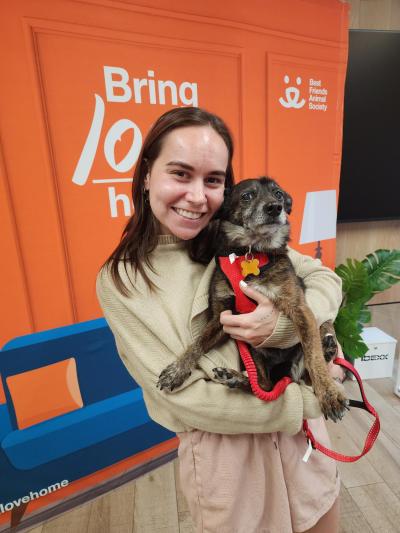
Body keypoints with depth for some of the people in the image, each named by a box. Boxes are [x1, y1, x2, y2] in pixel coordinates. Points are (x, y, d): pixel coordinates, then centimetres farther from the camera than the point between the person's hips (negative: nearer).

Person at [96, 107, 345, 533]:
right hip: (222, 449, -2)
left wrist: (285, 324, -26)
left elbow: (326, 279, -4)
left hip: (299, 430, 3)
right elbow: (184, 397, -17)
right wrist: (307, 402, -16)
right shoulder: (119, 282, -15)